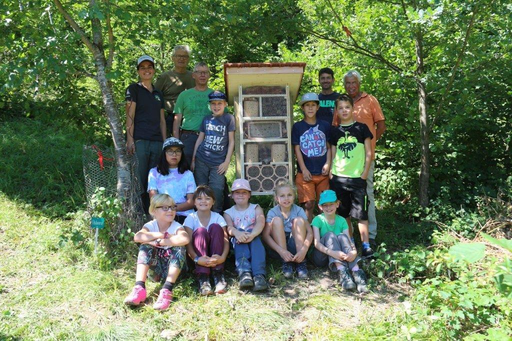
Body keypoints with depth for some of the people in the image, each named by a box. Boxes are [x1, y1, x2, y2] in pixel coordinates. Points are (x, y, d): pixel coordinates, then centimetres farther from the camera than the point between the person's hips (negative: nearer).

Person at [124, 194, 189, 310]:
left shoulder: (176, 227, -12)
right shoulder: (150, 225, -6)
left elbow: (185, 239, -38)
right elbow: (137, 237, -30)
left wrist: (158, 242, -34)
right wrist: (162, 235, -27)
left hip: (173, 267, -2)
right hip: (156, 267, 2)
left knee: (179, 249, -29)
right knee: (145, 246, -21)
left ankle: (167, 291, -37)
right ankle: (139, 288, -31)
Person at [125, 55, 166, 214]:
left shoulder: (158, 94, 21)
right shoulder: (134, 89, 5)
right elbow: (130, 115, -4)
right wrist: (130, 140, -13)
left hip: (157, 141, 5)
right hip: (139, 141, -5)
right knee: (139, 181, -7)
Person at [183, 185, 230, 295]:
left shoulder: (218, 217, -3)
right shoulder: (191, 218, -5)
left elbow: (225, 240, -12)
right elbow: (188, 242, -16)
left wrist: (223, 257, -34)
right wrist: (197, 259, -36)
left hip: (215, 256, 1)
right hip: (200, 256, -1)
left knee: (215, 227, -24)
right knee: (200, 231, -28)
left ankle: (218, 275, -26)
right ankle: (203, 278, -35)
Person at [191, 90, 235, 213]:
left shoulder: (229, 118, 1)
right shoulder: (206, 119, 9)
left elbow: (231, 141, 0)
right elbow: (200, 139, 13)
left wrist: (226, 162, -5)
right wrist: (193, 159, 10)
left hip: (219, 162, -3)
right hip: (202, 160, 3)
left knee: (217, 192, -7)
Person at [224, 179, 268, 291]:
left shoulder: (255, 208, 13)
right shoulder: (229, 212, 14)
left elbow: (260, 222, -11)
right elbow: (229, 227, -10)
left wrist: (252, 234, -35)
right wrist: (237, 233, -38)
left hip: (254, 238, 0)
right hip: (237, 243, 0)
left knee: (254, 237, -34)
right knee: (239, 234, -33)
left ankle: (259, 275, -53)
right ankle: (244, 272, -53)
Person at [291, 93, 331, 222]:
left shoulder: (325, 125, 8)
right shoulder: (297, 127, 2)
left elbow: (329, 147, 10)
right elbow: (297, 149, -1)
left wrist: (328, 164, -4)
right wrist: (304, 170, -7)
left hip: (323, 172, 2)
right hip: (305, 173, -2)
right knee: (309, 204, -2)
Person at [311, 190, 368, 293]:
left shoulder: (342, 220, 2)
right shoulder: (318, 220, -6)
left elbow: (348, 240, -11)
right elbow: (317, 243, -19)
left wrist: (354, 252, -35)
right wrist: (332, 252, -38)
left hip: (338, 257, 2)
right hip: (321, 256, -2)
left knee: (342, 236, -25)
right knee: (329, 235, -27)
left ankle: (356, 272, -40)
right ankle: (342, 272, -42)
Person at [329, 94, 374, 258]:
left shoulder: (361, 128, 2)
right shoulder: (335, 132, 9)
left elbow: (368, 153, 2)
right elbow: (333, 155, 12)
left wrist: (365, 173, -5)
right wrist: (331, 174, 3)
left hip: (358, 177, -3)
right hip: (339, 178, 3)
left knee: (361, 213, -2)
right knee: (343, 213, 10)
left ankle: (365, 245, 6)